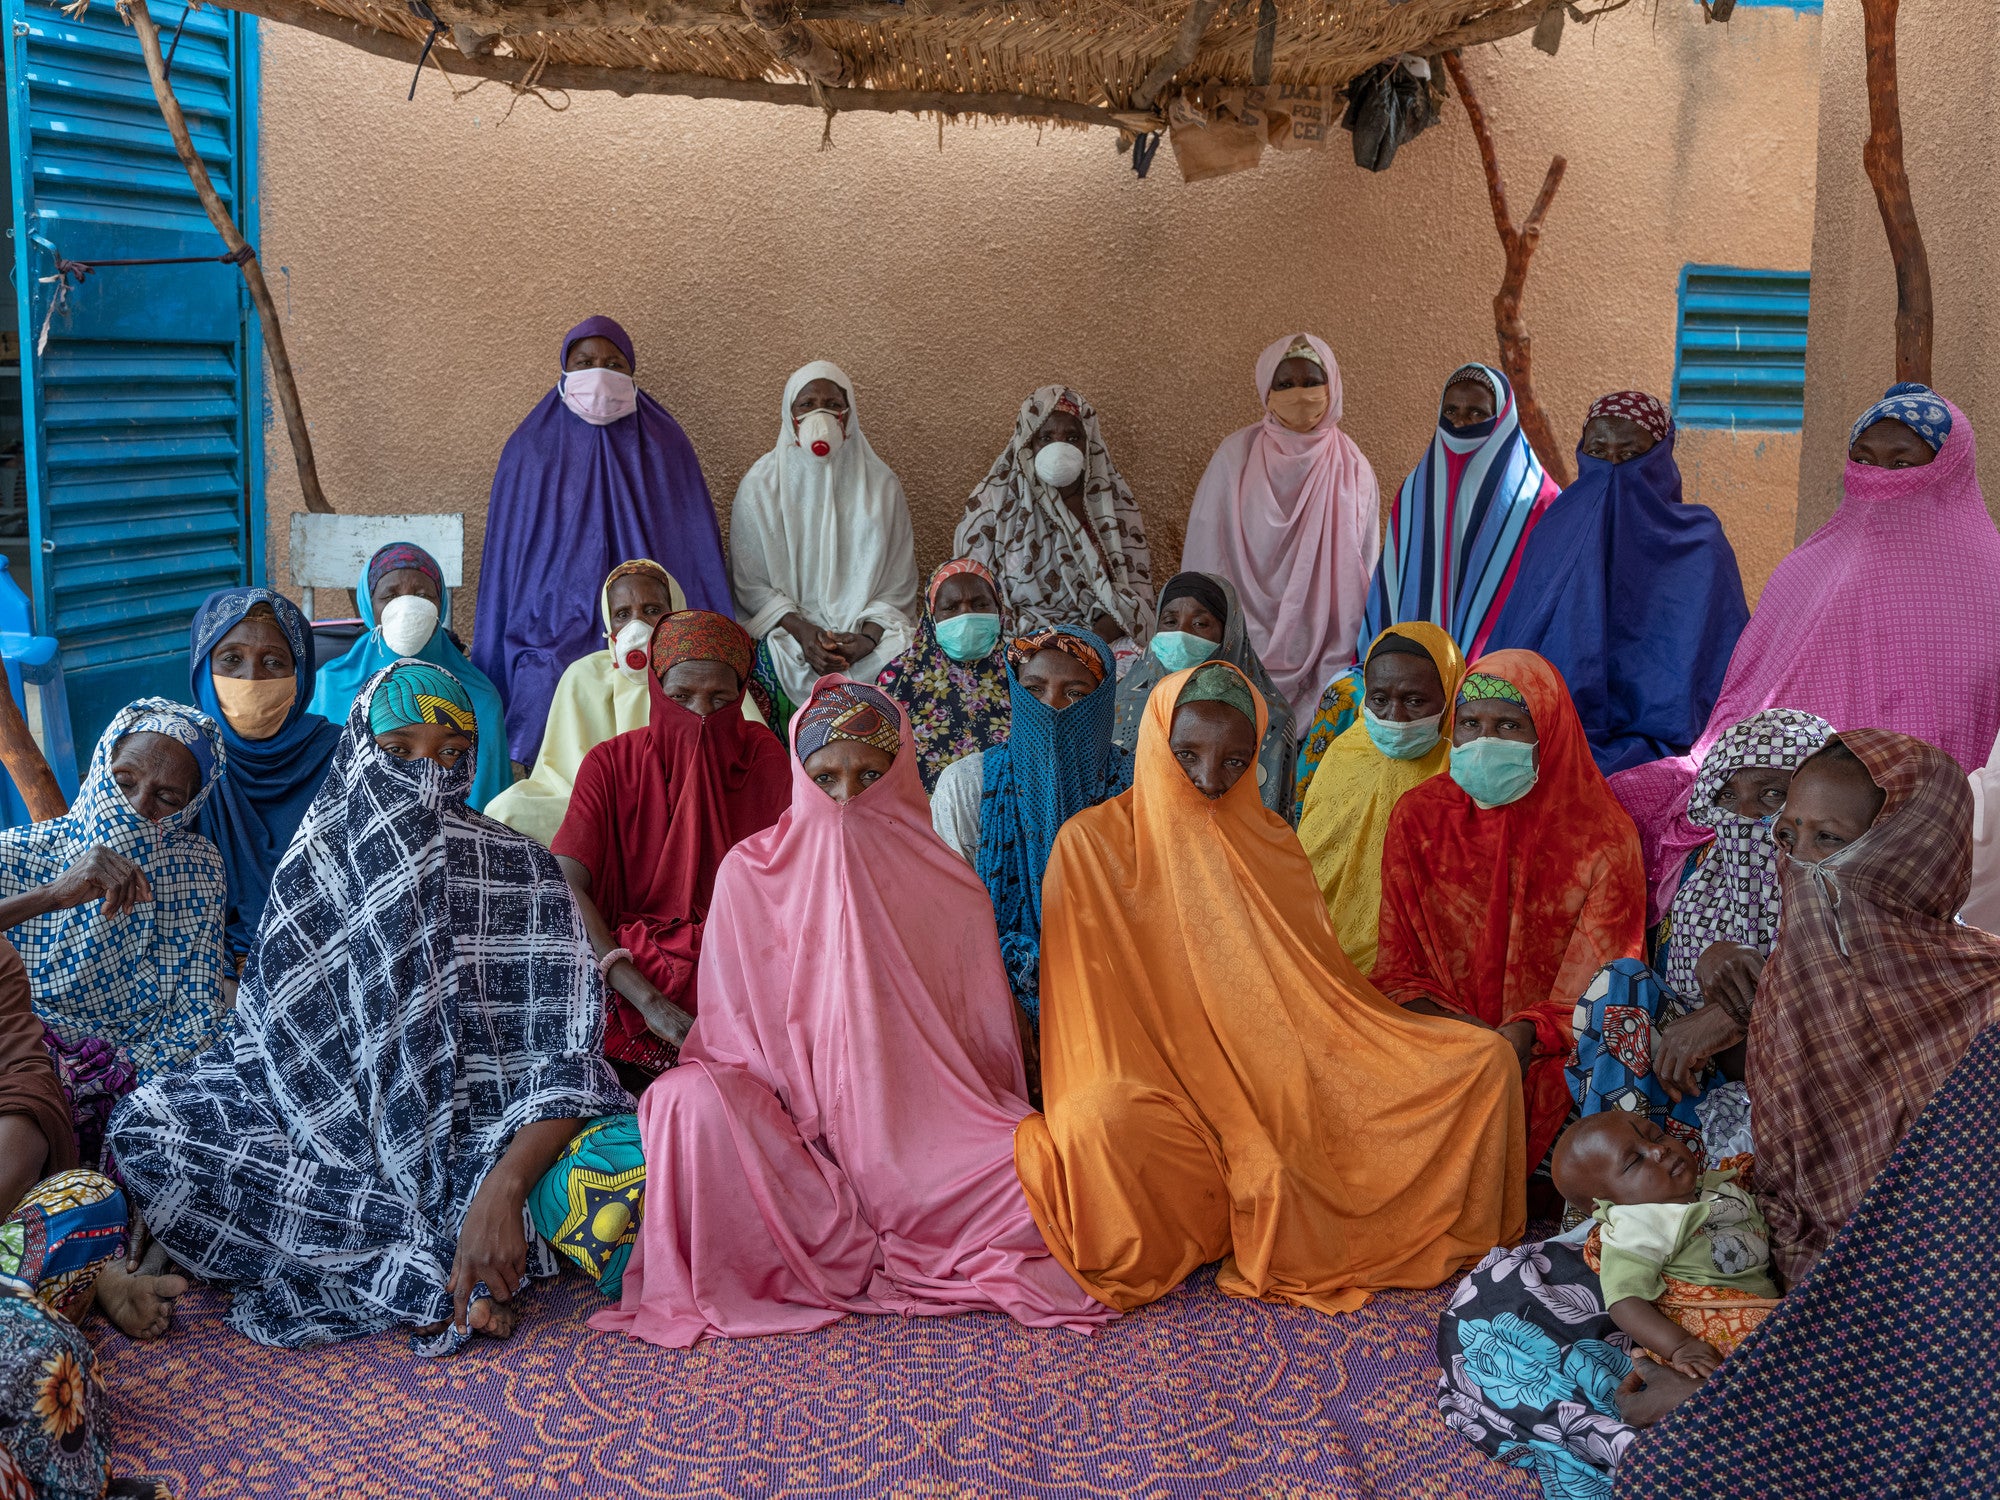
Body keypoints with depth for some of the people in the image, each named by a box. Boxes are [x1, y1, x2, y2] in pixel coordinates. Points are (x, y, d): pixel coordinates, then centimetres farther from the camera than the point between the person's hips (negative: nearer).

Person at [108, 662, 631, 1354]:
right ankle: (433, 1276, -22)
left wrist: (501, 1190, -31)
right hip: (341, 1129, 3)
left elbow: (568, 1058, -11)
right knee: (142, 1125, -21)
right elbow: (266, 1051, -3)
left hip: (489, 1133, -3)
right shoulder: (314, 874, 1)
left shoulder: (522, 873, -4)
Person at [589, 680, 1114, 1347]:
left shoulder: (946, 885, 4)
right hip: (794, 1128, -1)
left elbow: (987, 1040, 8)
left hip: (924, 1129, 1)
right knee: (691, 1098, -31)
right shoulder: (751, 873, 1)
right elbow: (730, 1030, 3)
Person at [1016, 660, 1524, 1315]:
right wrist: (1104, 1095, -21)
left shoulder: (1271, 842, 11)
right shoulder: (1093, 842, -3)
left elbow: (1320, 986, 12)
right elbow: (1088, 1004, -5)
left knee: (1487, 1060, -6)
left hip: (1286, 1086, 5)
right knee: (1102, 1121, -41)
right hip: (1161, 1086, -4)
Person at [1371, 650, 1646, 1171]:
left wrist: (1527, 1034, -21)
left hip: (1544, 1060, -2)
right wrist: (1440, 1021, -13)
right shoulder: (1418, 817, 6)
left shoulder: (1602, 837, -1)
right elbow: (1397, 968, 8)